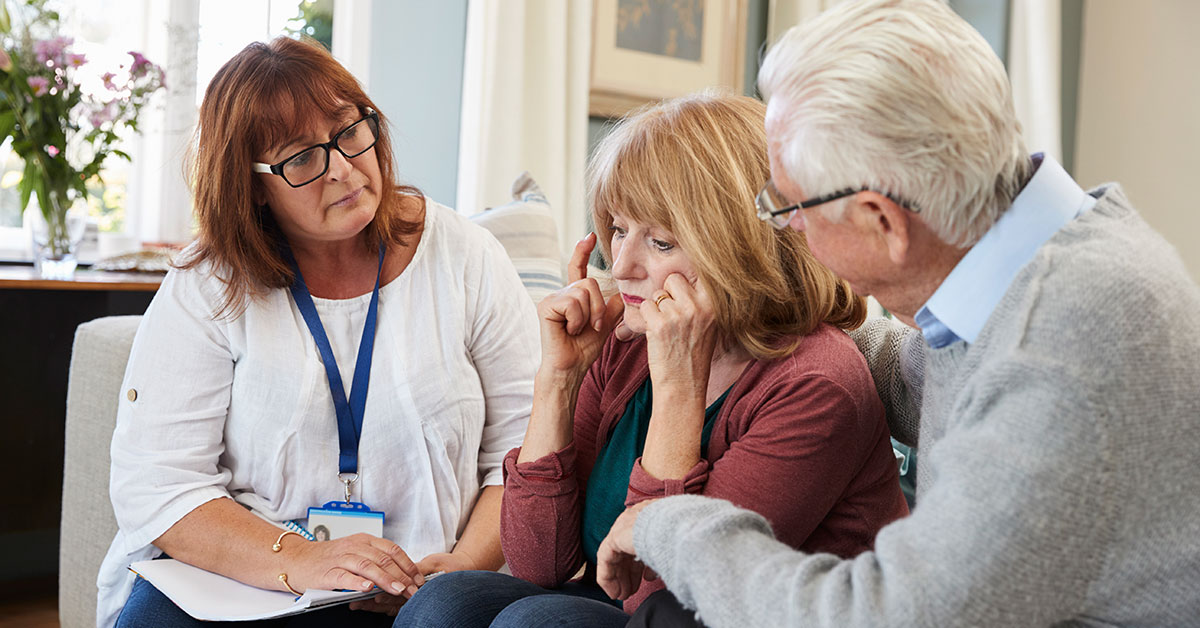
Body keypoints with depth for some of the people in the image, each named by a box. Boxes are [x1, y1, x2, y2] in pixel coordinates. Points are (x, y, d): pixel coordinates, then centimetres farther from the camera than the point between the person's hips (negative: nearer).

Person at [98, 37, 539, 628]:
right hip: (233, 577, 0)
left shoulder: (465, 260, 3)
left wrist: (468, 566, -13)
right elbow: (154, 485, -6)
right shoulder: (207, 291, 0)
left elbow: (525, 445, 4)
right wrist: (300, 562, -21)